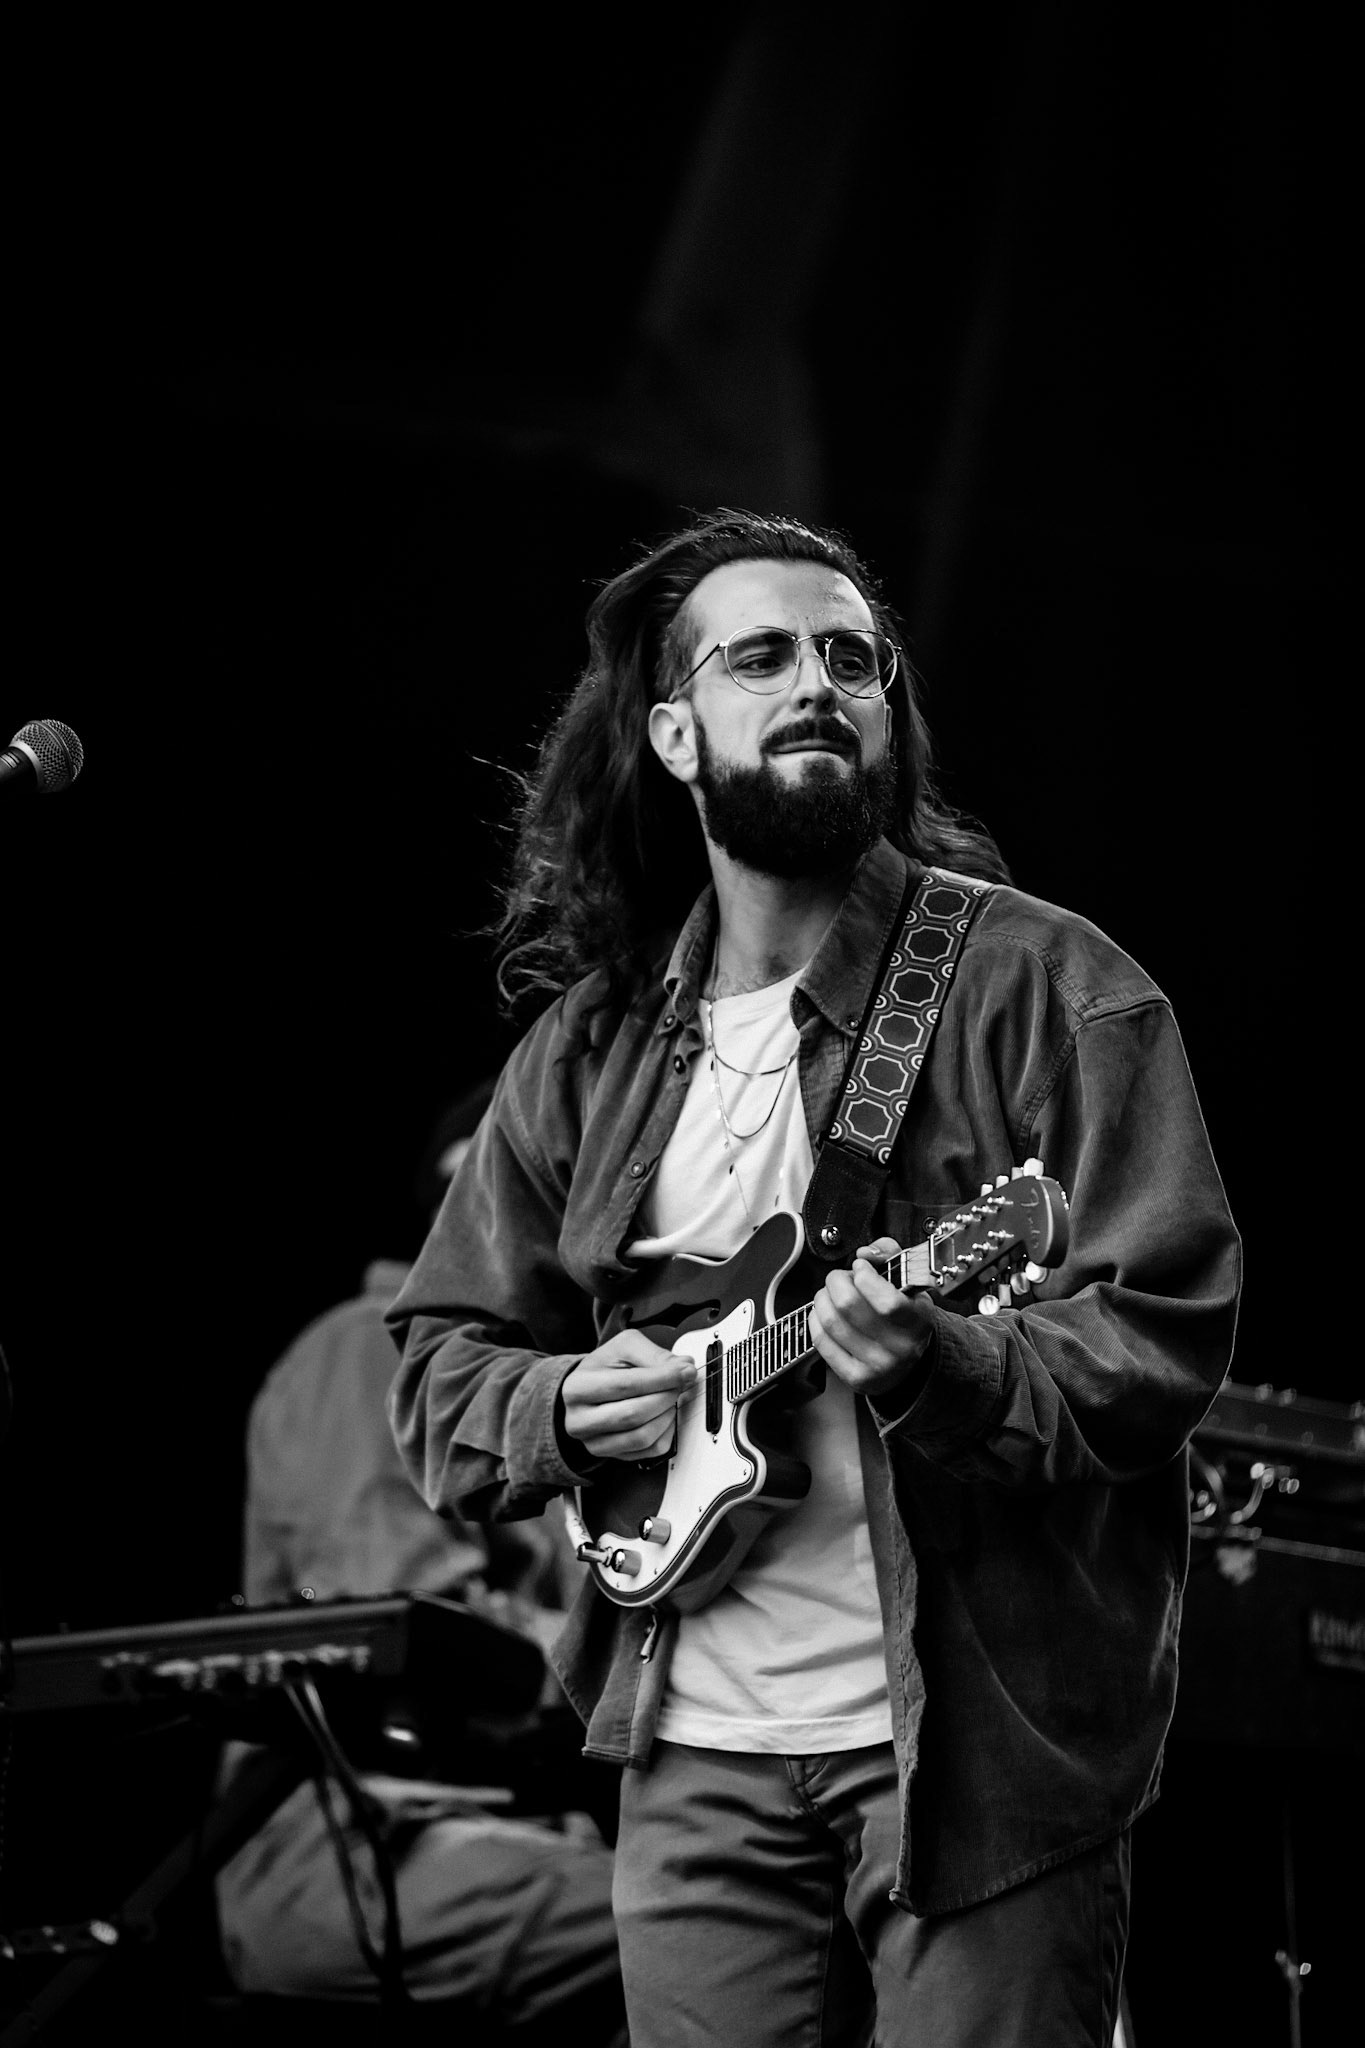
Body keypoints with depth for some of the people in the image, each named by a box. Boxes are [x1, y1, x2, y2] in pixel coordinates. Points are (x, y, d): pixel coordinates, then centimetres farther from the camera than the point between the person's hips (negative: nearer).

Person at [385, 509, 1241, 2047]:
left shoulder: (1046, 988, -3)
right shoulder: (590, 1040, 10)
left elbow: (1166, 1329, -11)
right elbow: (439, 1359, 15)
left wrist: (945, 1370, -28)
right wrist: (564, 1408, -6)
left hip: (982, 1751, -4)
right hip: (697, 1756, 4)